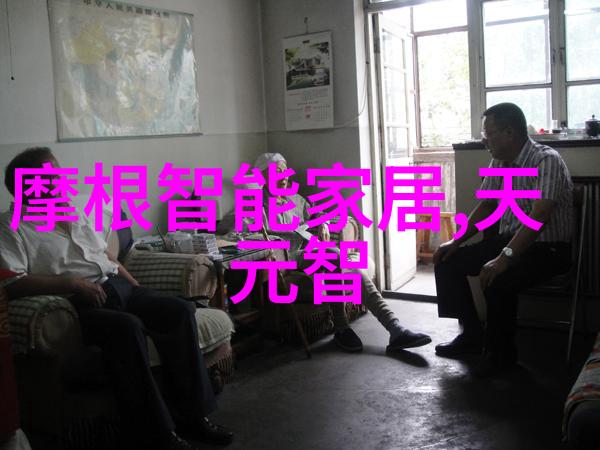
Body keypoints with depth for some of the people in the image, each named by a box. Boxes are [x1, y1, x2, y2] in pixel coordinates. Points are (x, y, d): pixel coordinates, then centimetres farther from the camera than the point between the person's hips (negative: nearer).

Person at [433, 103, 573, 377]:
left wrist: (504, 258, -38)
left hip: (548, 247, -8)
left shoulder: (546, 161, -21)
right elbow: (486, 206, 13)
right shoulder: (499, 162, 4)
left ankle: (501, 352, -7)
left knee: (497, 280, -33)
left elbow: (538, 217, -31)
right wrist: (456, 241, 2)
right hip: (510, 239, 8)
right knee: (448, 262, -2)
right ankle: (472, 335, 10)